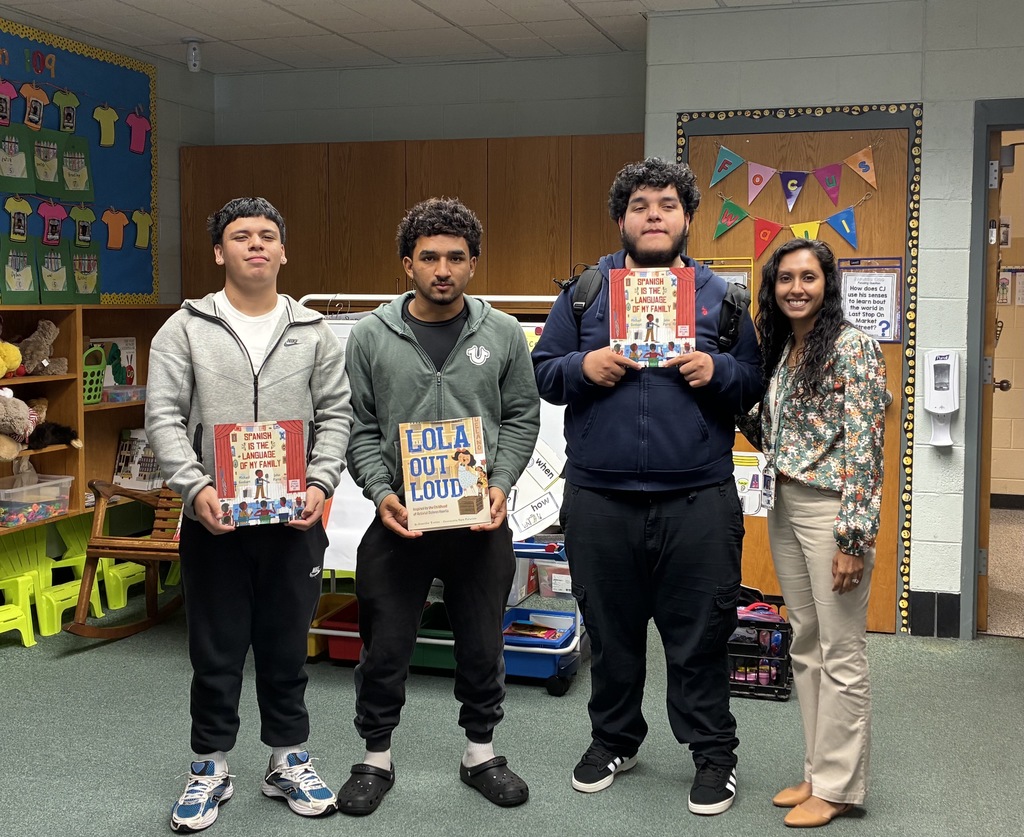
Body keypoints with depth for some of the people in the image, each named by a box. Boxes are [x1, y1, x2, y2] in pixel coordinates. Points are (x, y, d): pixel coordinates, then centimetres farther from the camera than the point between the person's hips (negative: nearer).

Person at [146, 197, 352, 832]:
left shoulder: (314, 332, 7)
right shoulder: (186, 329, 2)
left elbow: (336, 415, 4)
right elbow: (164, 416, -4)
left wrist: (322, 482, -11)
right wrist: (195, 487, -18)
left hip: (295, 519, 1)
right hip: (212, 518, -1)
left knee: (287, 646, 12)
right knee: (215, 650, 9)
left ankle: (289, 761, 28)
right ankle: (211, 769, 25)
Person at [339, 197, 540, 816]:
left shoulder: (503, 334, 2)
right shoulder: (371, 337, -1)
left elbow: (522, 418, 5)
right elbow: (358, 427, 0)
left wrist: (501, 484, -8)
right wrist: (381, 492, -12)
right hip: (398, 518, -1)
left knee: (482, 644, 13)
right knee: (385, 648, 8)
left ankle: (481, 753, 32)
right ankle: (377, 758, 28)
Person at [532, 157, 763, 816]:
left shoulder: (719, 294, 8)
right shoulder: (583, 291, 8)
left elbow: (755, 383, 8)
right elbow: (542, 371, 8)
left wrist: (717, 371, -12)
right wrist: (584, 366, -11)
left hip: (697, 499, -1)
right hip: (599, 497, 1)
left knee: (700, 636, 5)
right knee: (610, 632, 14)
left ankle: (714, 752, 22)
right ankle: (614, 739, 33)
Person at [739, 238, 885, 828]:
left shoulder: (853, 347, -11)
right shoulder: (779, 349, 12)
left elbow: (865, 446, -16)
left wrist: (854, 537, -20)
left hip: (832, 509, -8)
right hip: (785, 508, 8)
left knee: (840, 653, 1)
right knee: (806, 646, 14)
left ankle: (838, 786, 12)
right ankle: (817, 772, 25)